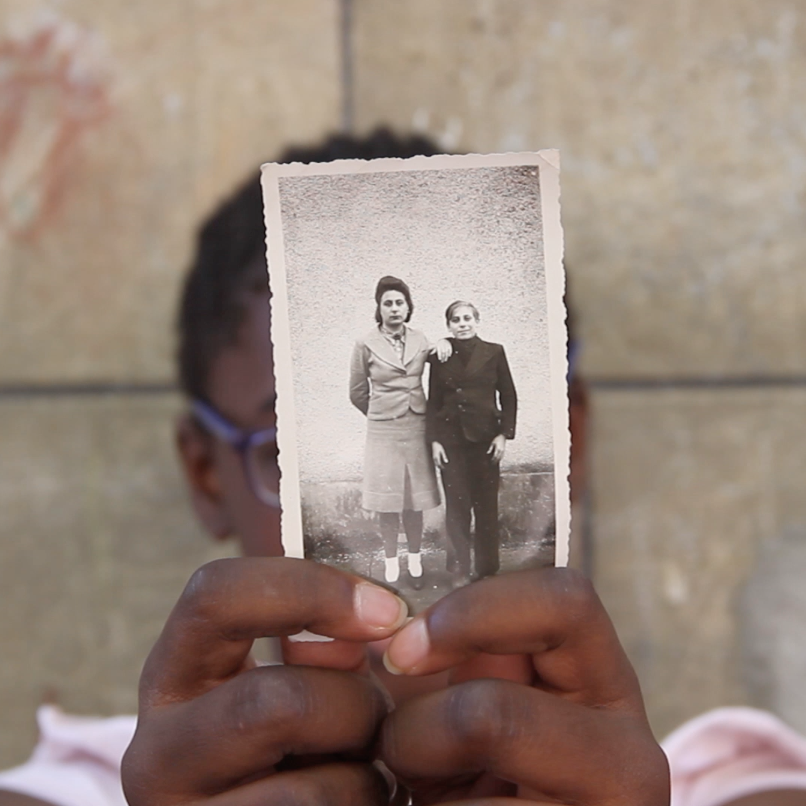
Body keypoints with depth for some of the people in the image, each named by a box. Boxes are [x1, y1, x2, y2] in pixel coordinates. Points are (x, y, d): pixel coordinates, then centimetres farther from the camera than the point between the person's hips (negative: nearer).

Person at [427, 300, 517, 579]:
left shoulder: (494, 352, 4)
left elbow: (508, 397, 5)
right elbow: (433, 402, 7)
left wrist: (504, 434, -3)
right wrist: (434, 440, -1)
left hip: (485, 438, 0)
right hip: (451, 439, 0)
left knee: (486, 506, 2)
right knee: (456, 506, -1)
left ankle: (487, 572, 11)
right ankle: (459, 572, 6)